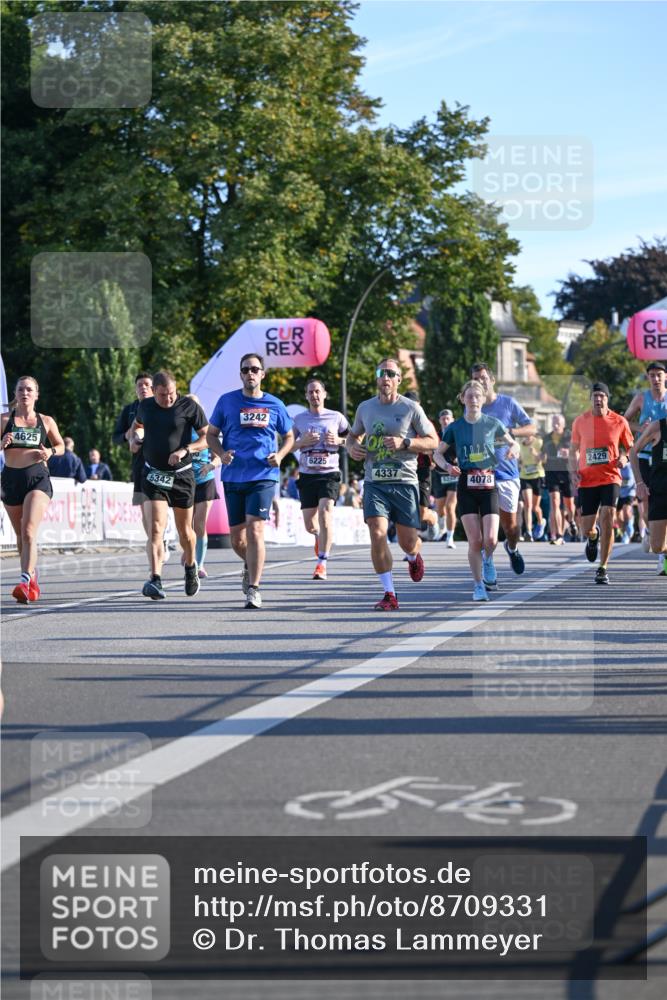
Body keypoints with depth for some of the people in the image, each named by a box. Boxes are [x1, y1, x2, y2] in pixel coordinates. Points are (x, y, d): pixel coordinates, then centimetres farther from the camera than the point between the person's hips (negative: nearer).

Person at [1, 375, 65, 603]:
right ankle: (32, 578, 30)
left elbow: (61, 446, 15)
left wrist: (50, 452, -6)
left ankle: (25, 581, -29)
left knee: (29, 531, -20)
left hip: (38, 477, -2)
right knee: (20, 535, 12)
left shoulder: (46, 421, 5)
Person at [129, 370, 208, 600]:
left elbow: (207, 438, -5)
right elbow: (137, 424, 27)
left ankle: (190, 567, 41)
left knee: (185, 531, 12)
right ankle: (155, 580, -24)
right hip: (153, 475, 1)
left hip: (181, 475, -1)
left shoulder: (189, 406, -7)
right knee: (156, 528, -15)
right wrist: (133, 437, 5)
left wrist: (184, 450, -20)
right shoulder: (145, 406, 4)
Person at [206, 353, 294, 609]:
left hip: (263, 476, -2)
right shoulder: (227, 401, 5)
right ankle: (250, 565, 40)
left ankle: (253, 588, -11)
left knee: (255, 530, -15)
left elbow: (289, 437, 17)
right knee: (236, 537, 8)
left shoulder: (275, 405, 5)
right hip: (233, 477, 2)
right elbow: (211, 434, 11)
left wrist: (280, 455, -3)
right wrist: (221, 453, -9)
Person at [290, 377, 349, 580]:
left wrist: (339, 441, -5)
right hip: (307, 474, 2)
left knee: (325, 511, -22)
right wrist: (302, 442, -8)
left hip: (329, 473, -2)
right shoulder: (299, 419, 7)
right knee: (309, 525, 3)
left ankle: (322, 563, -18)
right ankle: (320, 535, 43)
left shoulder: (336, 417, 4)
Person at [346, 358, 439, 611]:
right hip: (374, 483, 1)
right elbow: (353, 435, 24)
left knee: (408, 541, 4)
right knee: (377, 535, -16)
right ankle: (389, 594, -8)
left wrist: (404, 442, -15)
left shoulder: (411, 408, -1)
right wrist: (351, 447, 0)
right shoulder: (365, 408, 8)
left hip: (404, 482, -1)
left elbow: (433, 441, 0)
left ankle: (413, 557, 44)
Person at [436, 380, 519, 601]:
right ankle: (478, 586, 8)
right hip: (466, 486, 0)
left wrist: (513, 450, -10)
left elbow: (513, 443, 14)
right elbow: (438, 453, 11)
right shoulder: (454, 428, 2)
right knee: (475, 541, -6)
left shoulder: (493, 423, 2)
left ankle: (487, 561, 24)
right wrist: (447, 466, -9)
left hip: (489, 485, 0)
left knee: (490, 539, -12)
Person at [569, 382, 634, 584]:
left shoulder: (619, 422, 0)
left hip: (610, 478, -2)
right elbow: (574, 449, 14)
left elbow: (631, 447, 11)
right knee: (587, 528, 3)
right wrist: (573, 471, -1)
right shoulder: (580, 421, 3)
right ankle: (593, 537, 44)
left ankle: (602, 569, -9)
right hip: (586, 480, 2)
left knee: (607, 520, -17)